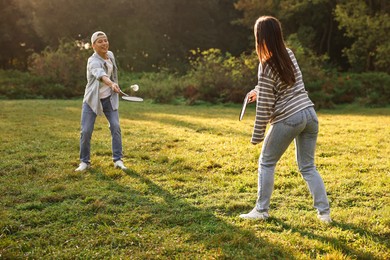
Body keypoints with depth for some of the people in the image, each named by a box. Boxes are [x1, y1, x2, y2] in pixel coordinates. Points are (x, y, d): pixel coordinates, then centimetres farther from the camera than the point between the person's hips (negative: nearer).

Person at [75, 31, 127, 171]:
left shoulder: (110, 55, 0)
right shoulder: (93, 61, -22)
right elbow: (100, 74, -45)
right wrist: (112, 84, -63)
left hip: (109, 99, 5)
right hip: (92, 100, -4)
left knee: (116, 127, -9)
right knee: (86, 131, -6)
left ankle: (118, 160, -2)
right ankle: (84, 161, 11)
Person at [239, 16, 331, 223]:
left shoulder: (267, 67, -14)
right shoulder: (289, 54, 6)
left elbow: (264, 107, -12)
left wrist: (257, 136, -4)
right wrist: (259, 91, 29)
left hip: (287, 119, -6)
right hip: (309, 114, 6)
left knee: (266, 163, 12)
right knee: (308, 167, 14)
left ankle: (261, 210, 16)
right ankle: (324, 212, 11)